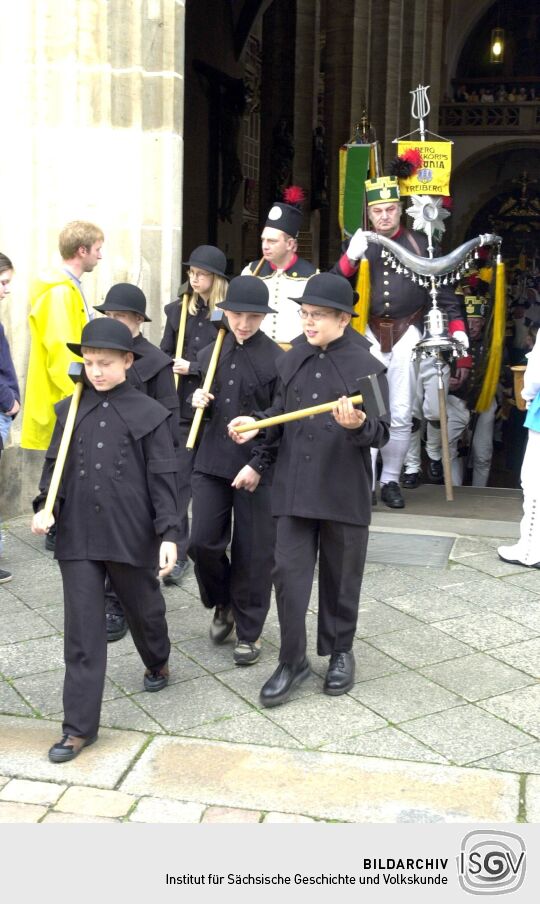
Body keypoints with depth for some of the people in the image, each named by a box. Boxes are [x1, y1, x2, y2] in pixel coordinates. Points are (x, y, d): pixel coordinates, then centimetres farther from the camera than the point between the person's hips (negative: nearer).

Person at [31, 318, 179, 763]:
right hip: (78, 535, 2)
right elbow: (55, 464, 10)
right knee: (83, 630, 2)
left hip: (131, 534, -2)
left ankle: (157, 662, 51)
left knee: (144, 607, 20)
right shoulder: (70, 410, 5)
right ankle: (79, 726, 8)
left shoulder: (149, 413, -4)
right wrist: (45, 506, -7)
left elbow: (162, 478, -4)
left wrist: (169, 532, -9)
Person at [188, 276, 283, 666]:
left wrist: (258, 465, -13)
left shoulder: (277, 359, -7)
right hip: (212, 462, 4)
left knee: (254, 552, 4)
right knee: (203, 541, 0)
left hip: (257, 469, -4)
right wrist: (197, 400, -2)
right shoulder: (210, 354, 9)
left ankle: (249, 631, 21)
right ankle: (223, 604, 29)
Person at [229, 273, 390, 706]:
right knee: (289, 572, 2)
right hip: (294, 488, 4)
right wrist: (258, 424, -2)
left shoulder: (367, 366, -7)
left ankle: (340, 652, 31)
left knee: (340, 578, 11)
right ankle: (292, 660, 16)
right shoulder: (292, 360, 8)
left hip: (344, 493, -3)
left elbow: (381, 433, -9)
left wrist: (357, 425, -30)